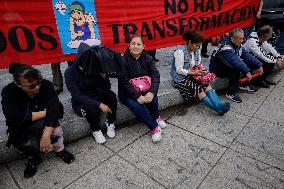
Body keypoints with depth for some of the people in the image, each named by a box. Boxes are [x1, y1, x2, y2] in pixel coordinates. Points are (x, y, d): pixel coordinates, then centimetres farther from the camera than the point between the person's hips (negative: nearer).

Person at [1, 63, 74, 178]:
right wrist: (44, 113, -28)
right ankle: (32, 157, 2)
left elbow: (53, 109, -33)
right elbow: (15, 118, -33)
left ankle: (60, 150, -5)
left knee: (53, 121, -30)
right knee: (15, 137, -27)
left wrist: (46, 135, -43)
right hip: (22, 126, 1)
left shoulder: (46, 85, -25)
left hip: (44, 122, 0)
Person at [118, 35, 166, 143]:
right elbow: (124, 82, -20)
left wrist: (151, 92, -29)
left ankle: (156, 117, 2)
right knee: (135, 105, -31)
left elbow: (155, 75, -12)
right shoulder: (123, 60, -14)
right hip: (127, 92, -2)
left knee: (153, 98, -28)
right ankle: (154, 127, -16)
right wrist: (137, 96, -30)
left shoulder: (147, 58, -2)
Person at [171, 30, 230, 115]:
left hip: (191, 76, 7)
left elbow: (198, 64, 17)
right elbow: (179, 70, -19)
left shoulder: (197, 50, 6)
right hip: (180, 79, -7)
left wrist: (200, 70, -5)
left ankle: (219, 105, -33)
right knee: (198, 88, -26)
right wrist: (194, 73, -21)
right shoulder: (180, 52, -17)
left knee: (207, 84, -20)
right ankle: (218, 108, -30)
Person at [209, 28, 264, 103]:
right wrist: (246, 71, -46)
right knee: (236, 69, -33)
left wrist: (259, 65, -8)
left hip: (228, 65, 9)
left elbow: (247, 55, -2)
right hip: (217, 69, -8)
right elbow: (235, 61, -40)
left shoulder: (238, 45, 0)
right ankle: (231, 93, -23)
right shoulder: (226, 47, -28)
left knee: (249, 63, 0)